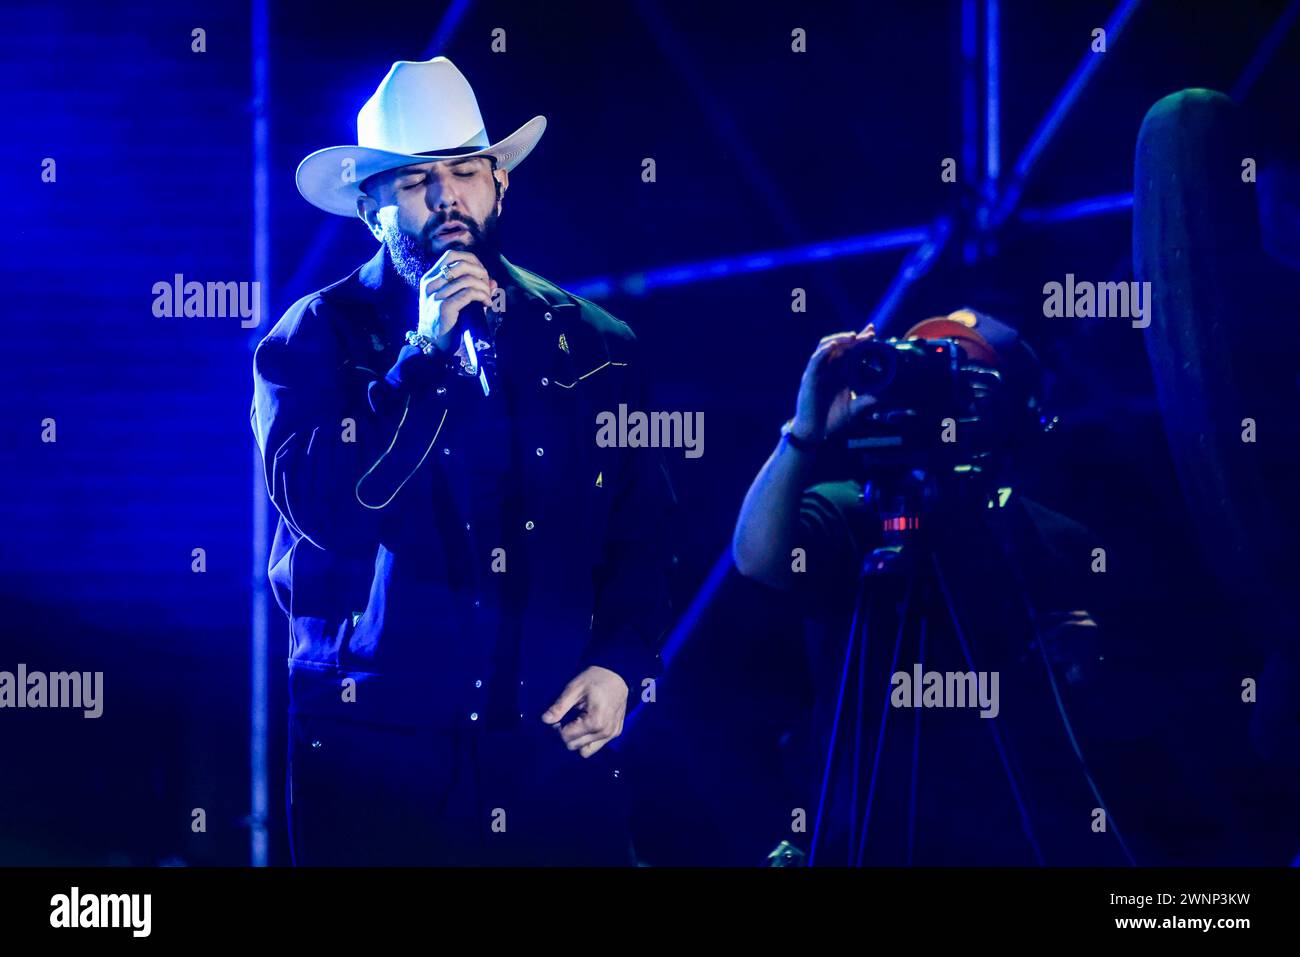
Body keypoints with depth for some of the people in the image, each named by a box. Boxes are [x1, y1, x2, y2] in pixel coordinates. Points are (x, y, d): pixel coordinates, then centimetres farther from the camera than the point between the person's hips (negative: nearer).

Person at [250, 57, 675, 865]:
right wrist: (424, 352, -14)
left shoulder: (593, 345, 8)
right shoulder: (317, 337, 2)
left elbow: (644, 537, 10)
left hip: (558, 745, 2)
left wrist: (622, 665, -5)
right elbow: (320, 508, -12)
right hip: (377, 746, -2)